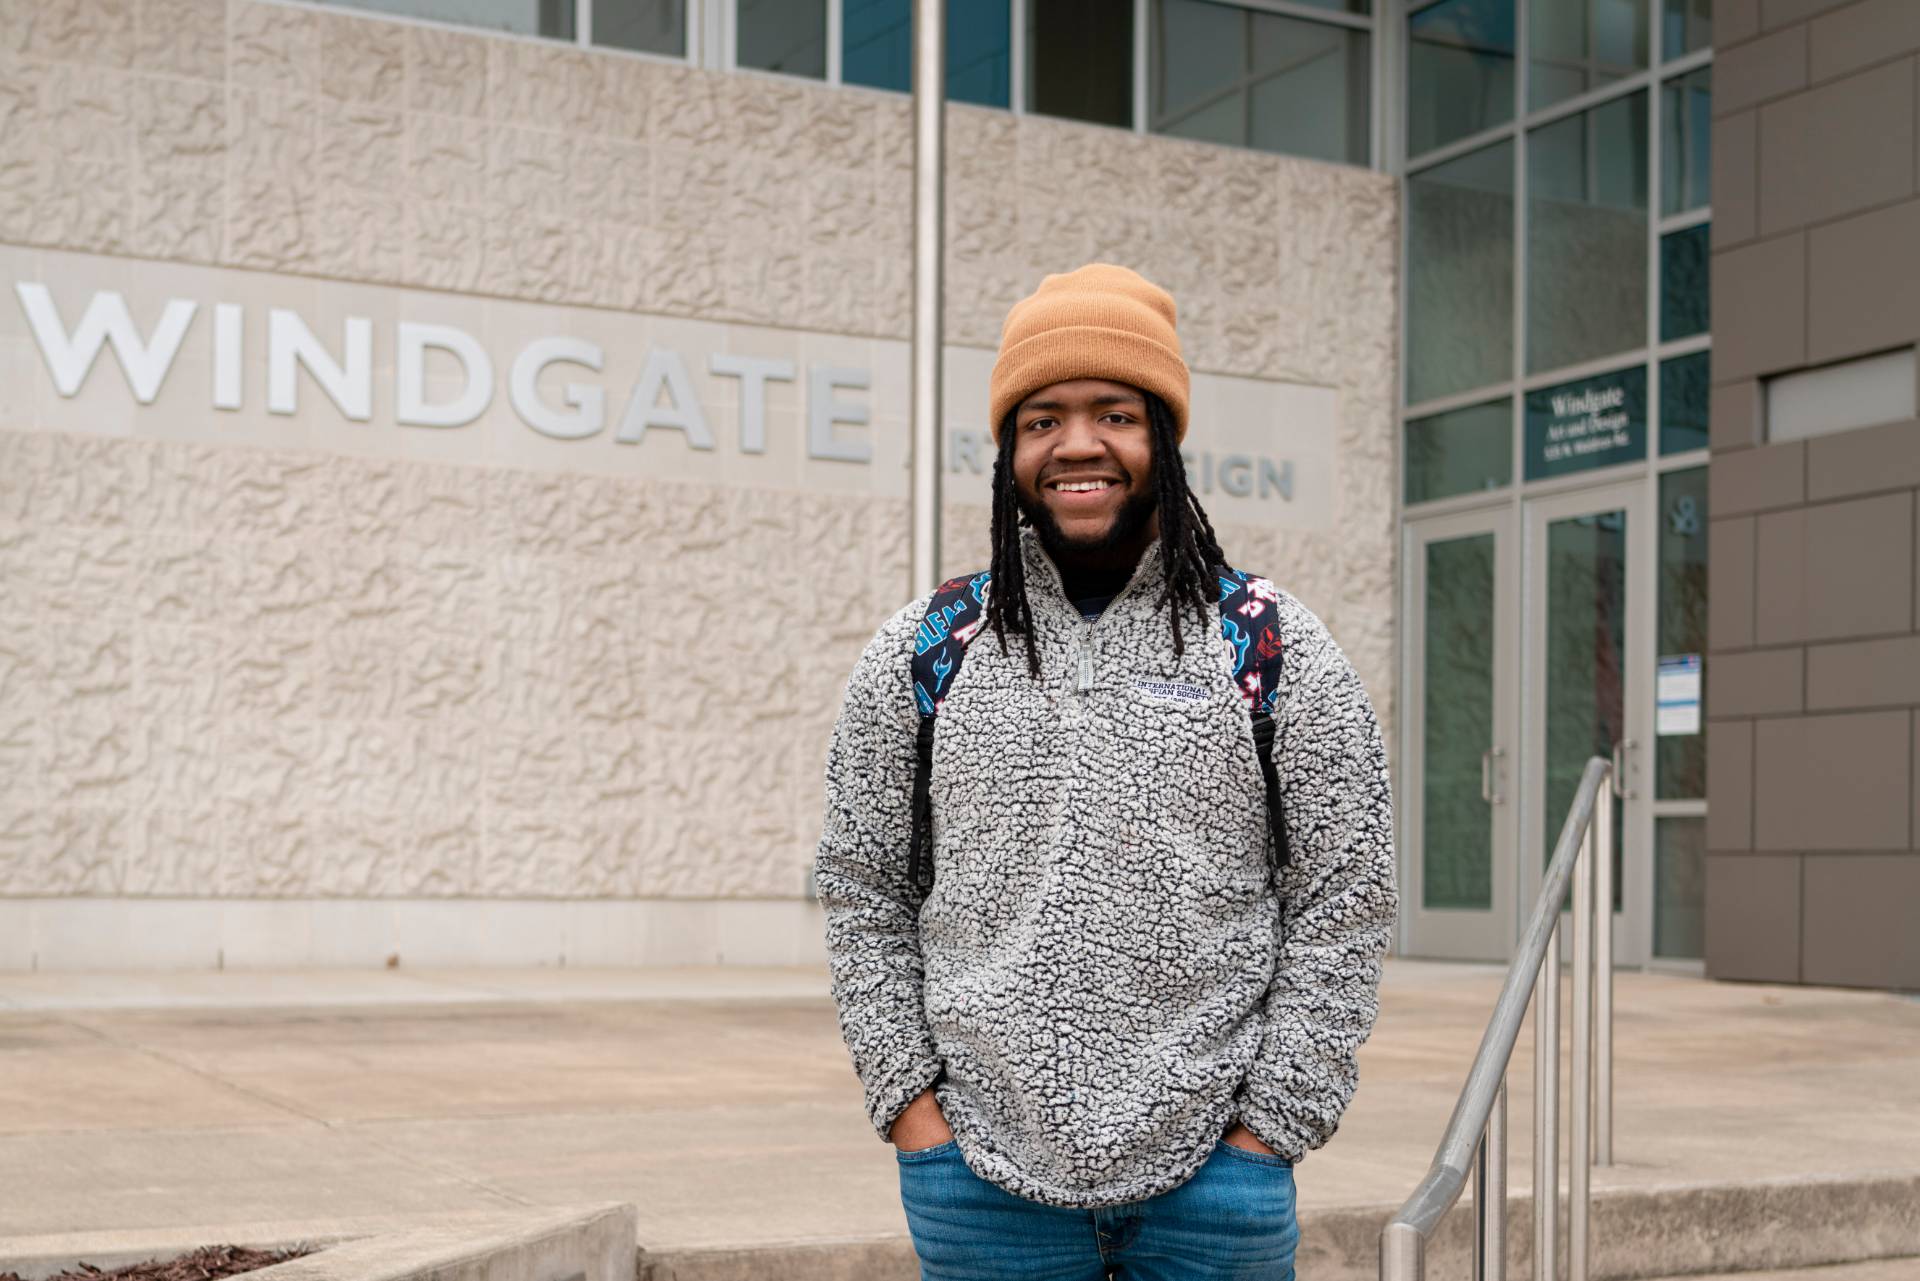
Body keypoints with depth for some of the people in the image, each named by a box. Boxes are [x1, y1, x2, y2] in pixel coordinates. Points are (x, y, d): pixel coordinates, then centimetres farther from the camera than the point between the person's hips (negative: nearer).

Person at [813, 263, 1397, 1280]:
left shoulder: (1281, 653, 2)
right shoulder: (918, 656, 6)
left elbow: (1342, 903, 1)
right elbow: (862, 893, 8)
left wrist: (1265, 1128, -4)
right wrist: (911, 1106, 0)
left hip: (1211, 1170, -1)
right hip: (983, 1176, 1)